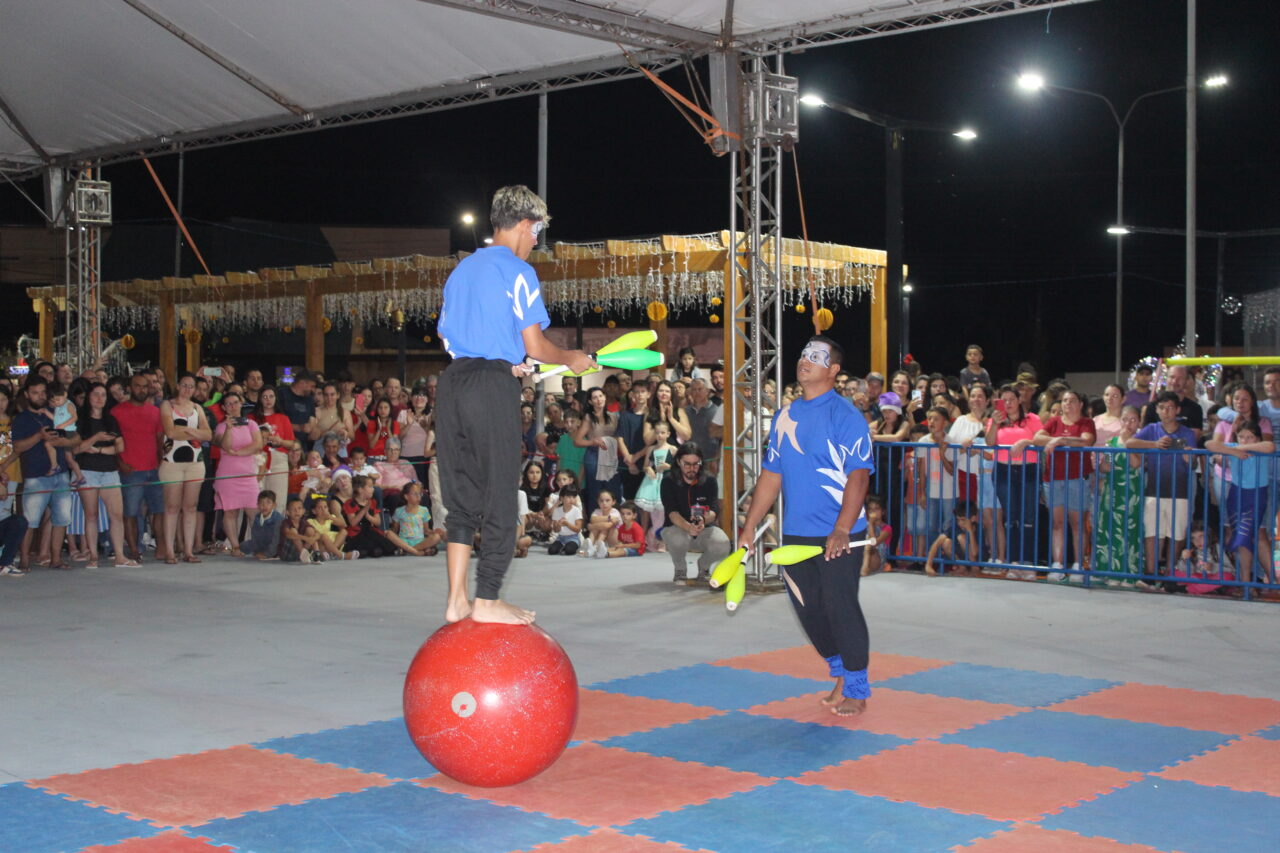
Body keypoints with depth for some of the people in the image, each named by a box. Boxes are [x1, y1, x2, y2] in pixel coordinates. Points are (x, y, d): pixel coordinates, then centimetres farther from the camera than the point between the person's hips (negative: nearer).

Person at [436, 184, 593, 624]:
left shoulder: (462, 269, 19)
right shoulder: (517, 271, -4)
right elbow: (535, 346, -9)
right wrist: (572, 359, 9)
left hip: (453, 380, 7)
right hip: (493, 388, -7)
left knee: (461, 494, 11)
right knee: (499, 496, 1)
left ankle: (457, 600, 11)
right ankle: (487, 601, 3)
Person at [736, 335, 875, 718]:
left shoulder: (845, 415, -9)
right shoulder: (785, 417, 11)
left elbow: (858, 475, -16)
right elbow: (771, 475, 16)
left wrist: (841, 529, -26)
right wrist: (750, 526, 12)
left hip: (838, 536, -6)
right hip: (795, 535, 6)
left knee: (840, 607, -4)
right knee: (807, 609, 9)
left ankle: (856, 689, 11)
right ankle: (840, 675, 27)